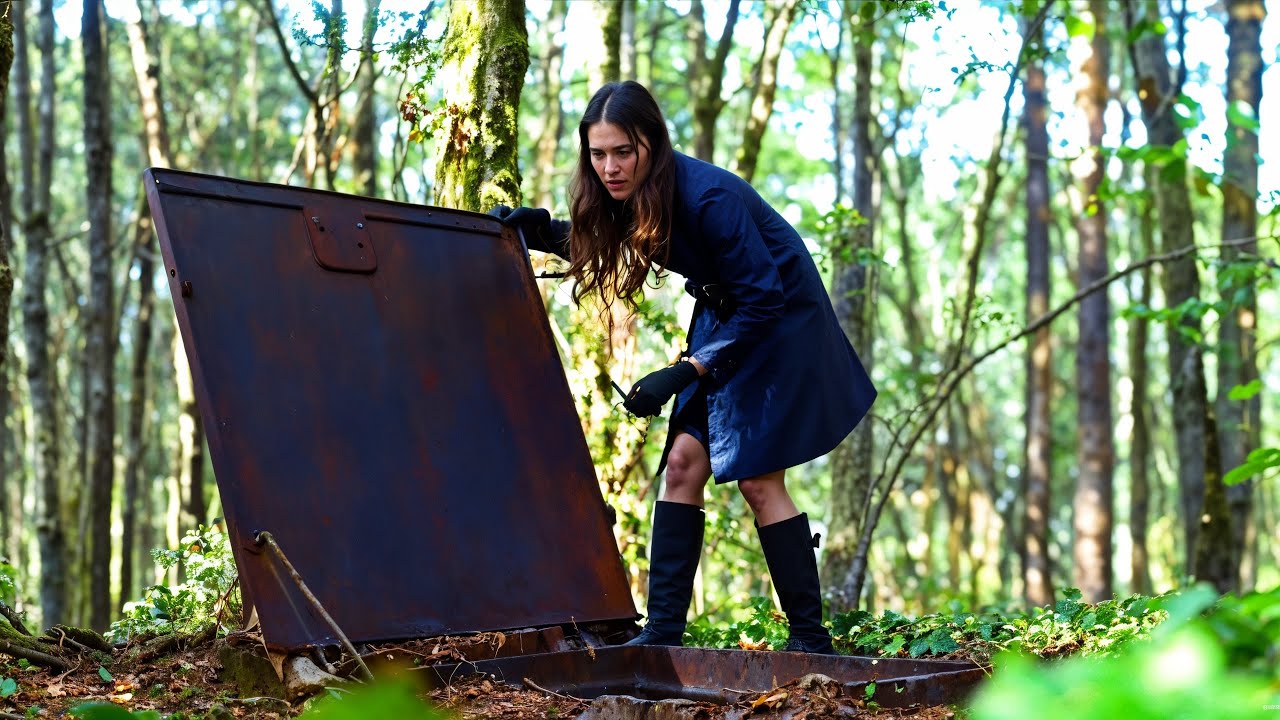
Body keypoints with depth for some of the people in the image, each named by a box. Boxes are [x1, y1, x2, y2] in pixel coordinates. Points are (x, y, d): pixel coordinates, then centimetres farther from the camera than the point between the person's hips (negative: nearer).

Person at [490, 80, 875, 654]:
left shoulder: (709, 197, -31)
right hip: (722, 319, 8)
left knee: (757, 477, -11)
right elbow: (594, 241, 15)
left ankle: (810, 638, 0)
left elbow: (762, 300, -26)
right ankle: (663, 633, 0)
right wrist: (540, 230, -4)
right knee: (683, 461, -2)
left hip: (780, 321, -7)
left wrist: (685, 372, -29)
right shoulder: (627, 196, -9)